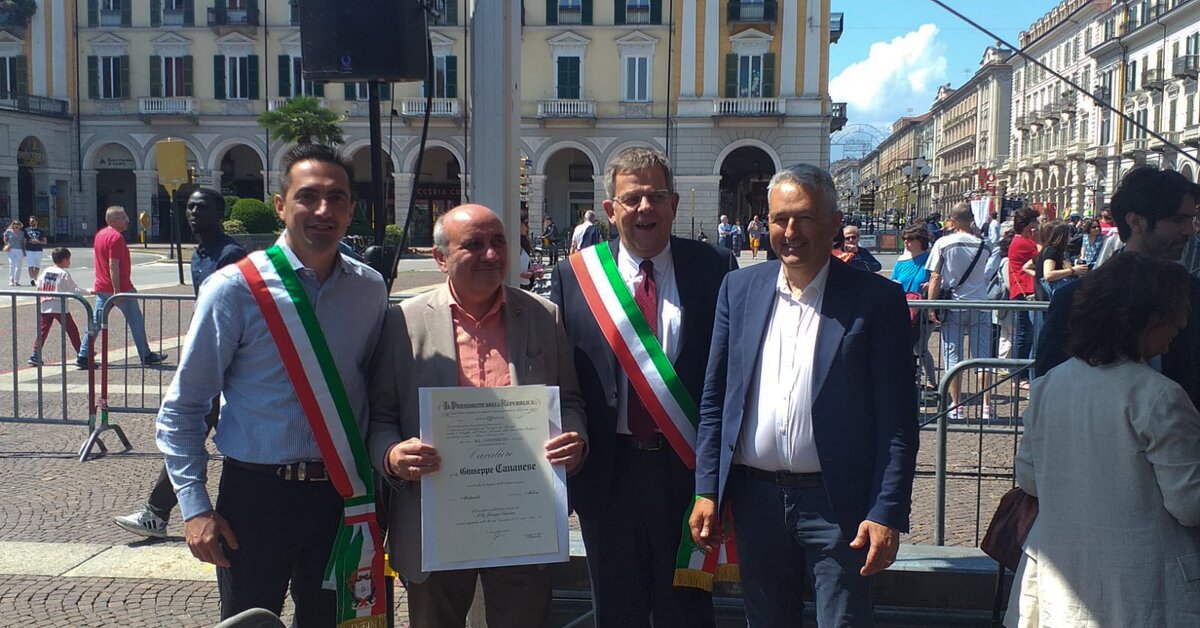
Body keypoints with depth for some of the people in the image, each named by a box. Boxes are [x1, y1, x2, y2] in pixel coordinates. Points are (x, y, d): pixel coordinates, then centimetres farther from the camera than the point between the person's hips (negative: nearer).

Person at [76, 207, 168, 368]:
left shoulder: (100, 234, 12)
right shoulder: (116, 237, -17)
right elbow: (113, 266, -23)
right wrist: (117, 291, -24)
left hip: (101, 287, 8)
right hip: (121, 288, -8)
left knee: (95, 323, 9)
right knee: (136, 322, 4)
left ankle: (83, 357, 6)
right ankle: (146, 356, 12)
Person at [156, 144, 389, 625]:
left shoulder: (370, 290, 1)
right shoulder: (234, 289, -10)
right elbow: (182, 407, -5)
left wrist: (368, 489, 6)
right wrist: (195, 507, -10)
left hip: (340, 493, 3)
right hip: (256, 494, -3)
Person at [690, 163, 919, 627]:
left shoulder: (876, 300, -6)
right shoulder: (739, 289, 5)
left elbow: (898, 422, -7)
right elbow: (714, 399, 7)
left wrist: (888, 514, -13)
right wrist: (706, 491, 2)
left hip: (837, 505, -3)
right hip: (756, 499, 4)